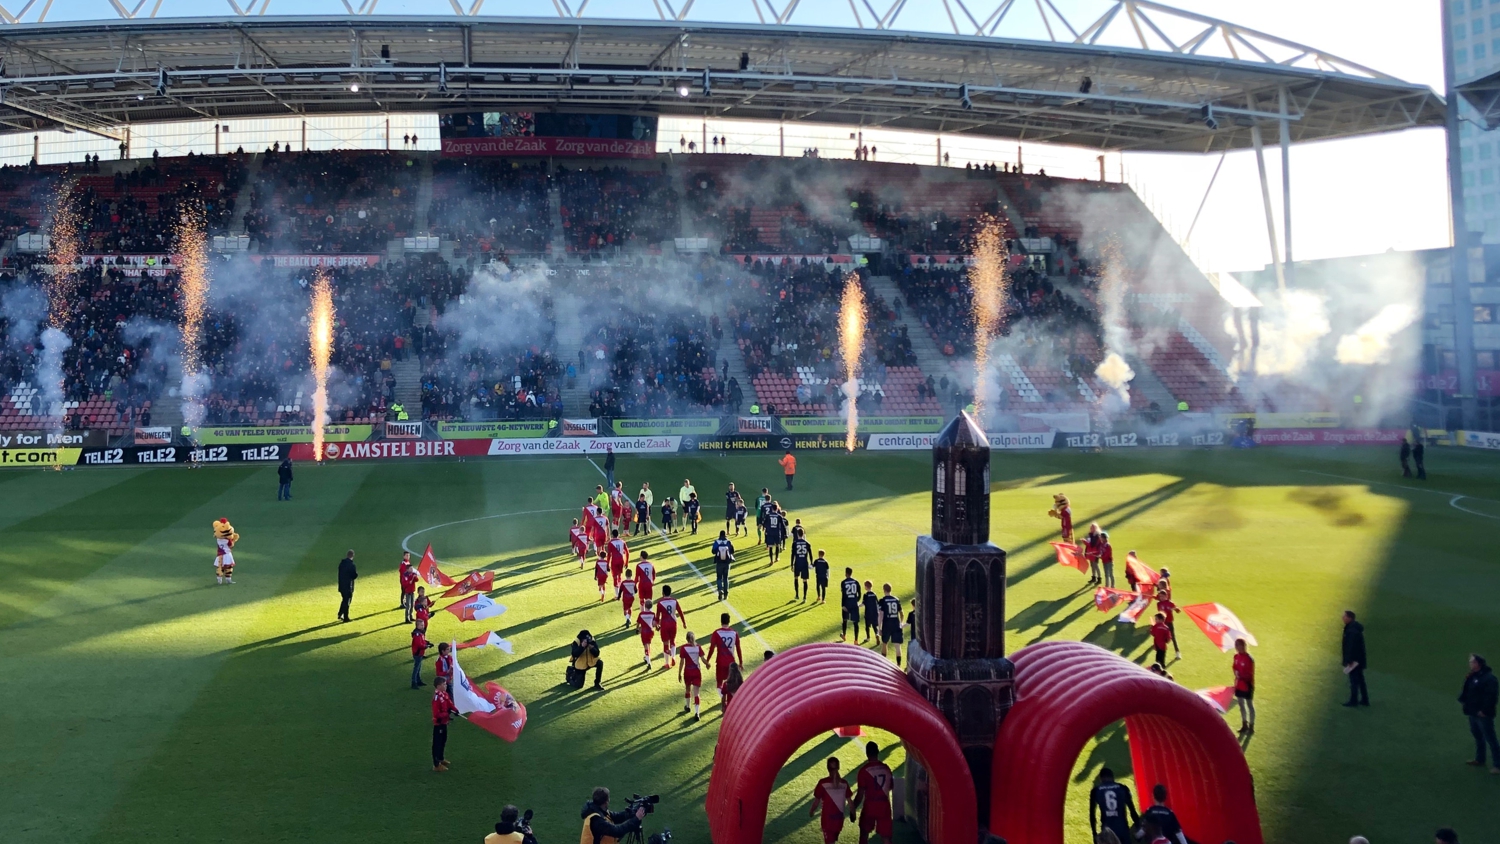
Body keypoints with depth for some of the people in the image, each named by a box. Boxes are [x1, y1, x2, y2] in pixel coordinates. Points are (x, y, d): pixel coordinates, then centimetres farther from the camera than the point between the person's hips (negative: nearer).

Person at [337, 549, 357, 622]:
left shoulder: (341, 562, 3)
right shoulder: (351, 564, -20)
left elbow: (340, 573, 10)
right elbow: (354, 575, -16)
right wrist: (357, 574, 4)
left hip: (341, 585, 7)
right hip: (348, 586, -7)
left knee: (344, 600, 22)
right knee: (347, 601, 4)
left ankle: (340, 614, 22)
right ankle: (345, 617, 9)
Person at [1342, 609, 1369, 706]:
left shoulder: (1352, 631, -23)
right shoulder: (1356, 628, 10)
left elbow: (1351, 647, -26)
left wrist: (1349, 660, -23)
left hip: (1354, 659, -10)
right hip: (1359, 659, 10)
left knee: (1354, 680, -2)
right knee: (1360, 679, 16)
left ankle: (1353, 700, 4)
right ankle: (1364, 700, 22)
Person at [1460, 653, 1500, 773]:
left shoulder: (1489, 678, -18)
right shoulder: (1472, 676, 10)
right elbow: (1466, 691, 19)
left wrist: (1484, 710, -22)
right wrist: (1462, 698, 1)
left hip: (1483, 715, -9)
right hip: (1473, 713, 9)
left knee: (1490, 739, -4)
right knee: (1478, 737, 21)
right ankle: (1479, 760, 34)